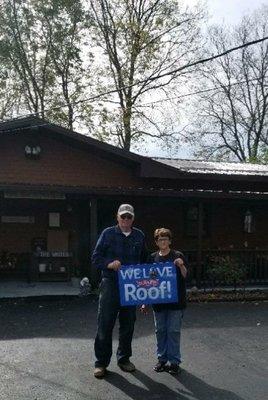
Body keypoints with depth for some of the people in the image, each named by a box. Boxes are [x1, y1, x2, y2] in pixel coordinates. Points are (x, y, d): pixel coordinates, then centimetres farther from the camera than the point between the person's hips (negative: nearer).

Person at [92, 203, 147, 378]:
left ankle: (124, 358, 28)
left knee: (128, 324, 12)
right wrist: (109, 264, -18)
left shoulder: (139, 236, 9)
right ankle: (101, 362, 12)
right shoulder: (108, 233, 0)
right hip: (110, 285, -3)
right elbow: (96, 257, 0)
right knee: (105, 324, -2)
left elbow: (145, 260, 18)